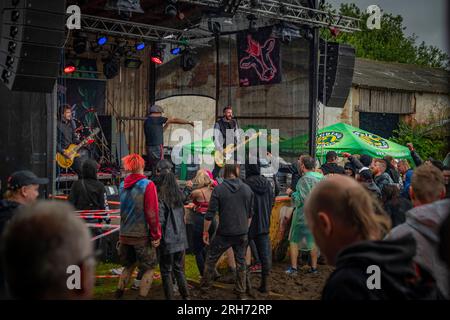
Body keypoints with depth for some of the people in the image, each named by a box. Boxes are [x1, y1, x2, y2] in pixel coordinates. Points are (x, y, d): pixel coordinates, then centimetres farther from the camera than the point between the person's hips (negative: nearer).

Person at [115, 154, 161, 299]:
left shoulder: (123, 185, 3)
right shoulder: (148, 185, -15)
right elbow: (152, 213, -17)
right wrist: (156, 235, -10)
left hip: (125, 234, 6)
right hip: (142, 235, -6)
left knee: (129, 265, 22)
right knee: (149, 268, 7)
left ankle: (119, 293, 18)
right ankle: (142, 296, 1)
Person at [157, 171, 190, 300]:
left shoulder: (161, 198, -14)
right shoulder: (179, 196, 5)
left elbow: (160, 220, -16)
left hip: (168, 240, -6)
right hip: (180, 240, 6)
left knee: (166, 271, 5)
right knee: (179, 270, 16)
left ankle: (170, 297, 7)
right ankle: (185, 296, 15)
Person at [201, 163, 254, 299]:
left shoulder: (218, 189, -11)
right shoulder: (247, 189, 1)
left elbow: (210, 214, -11)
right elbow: (250, 214, 10)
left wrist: (205, 232, 0)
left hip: (224, 233, -3)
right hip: (242, 234, 3)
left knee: (211, 258, 16)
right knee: (241, 261, 13)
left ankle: (205, 284, 27)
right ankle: (241, 291, 19)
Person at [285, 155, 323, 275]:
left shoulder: (304, 179, -18)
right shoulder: (322, 178, 2)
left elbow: (301, 199, -20)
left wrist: (291, 193, -6)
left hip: (303, 215, -6)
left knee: (294, 240, 6)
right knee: (313, 240, 15)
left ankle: (293, 268, 6)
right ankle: (314, 267, 20)